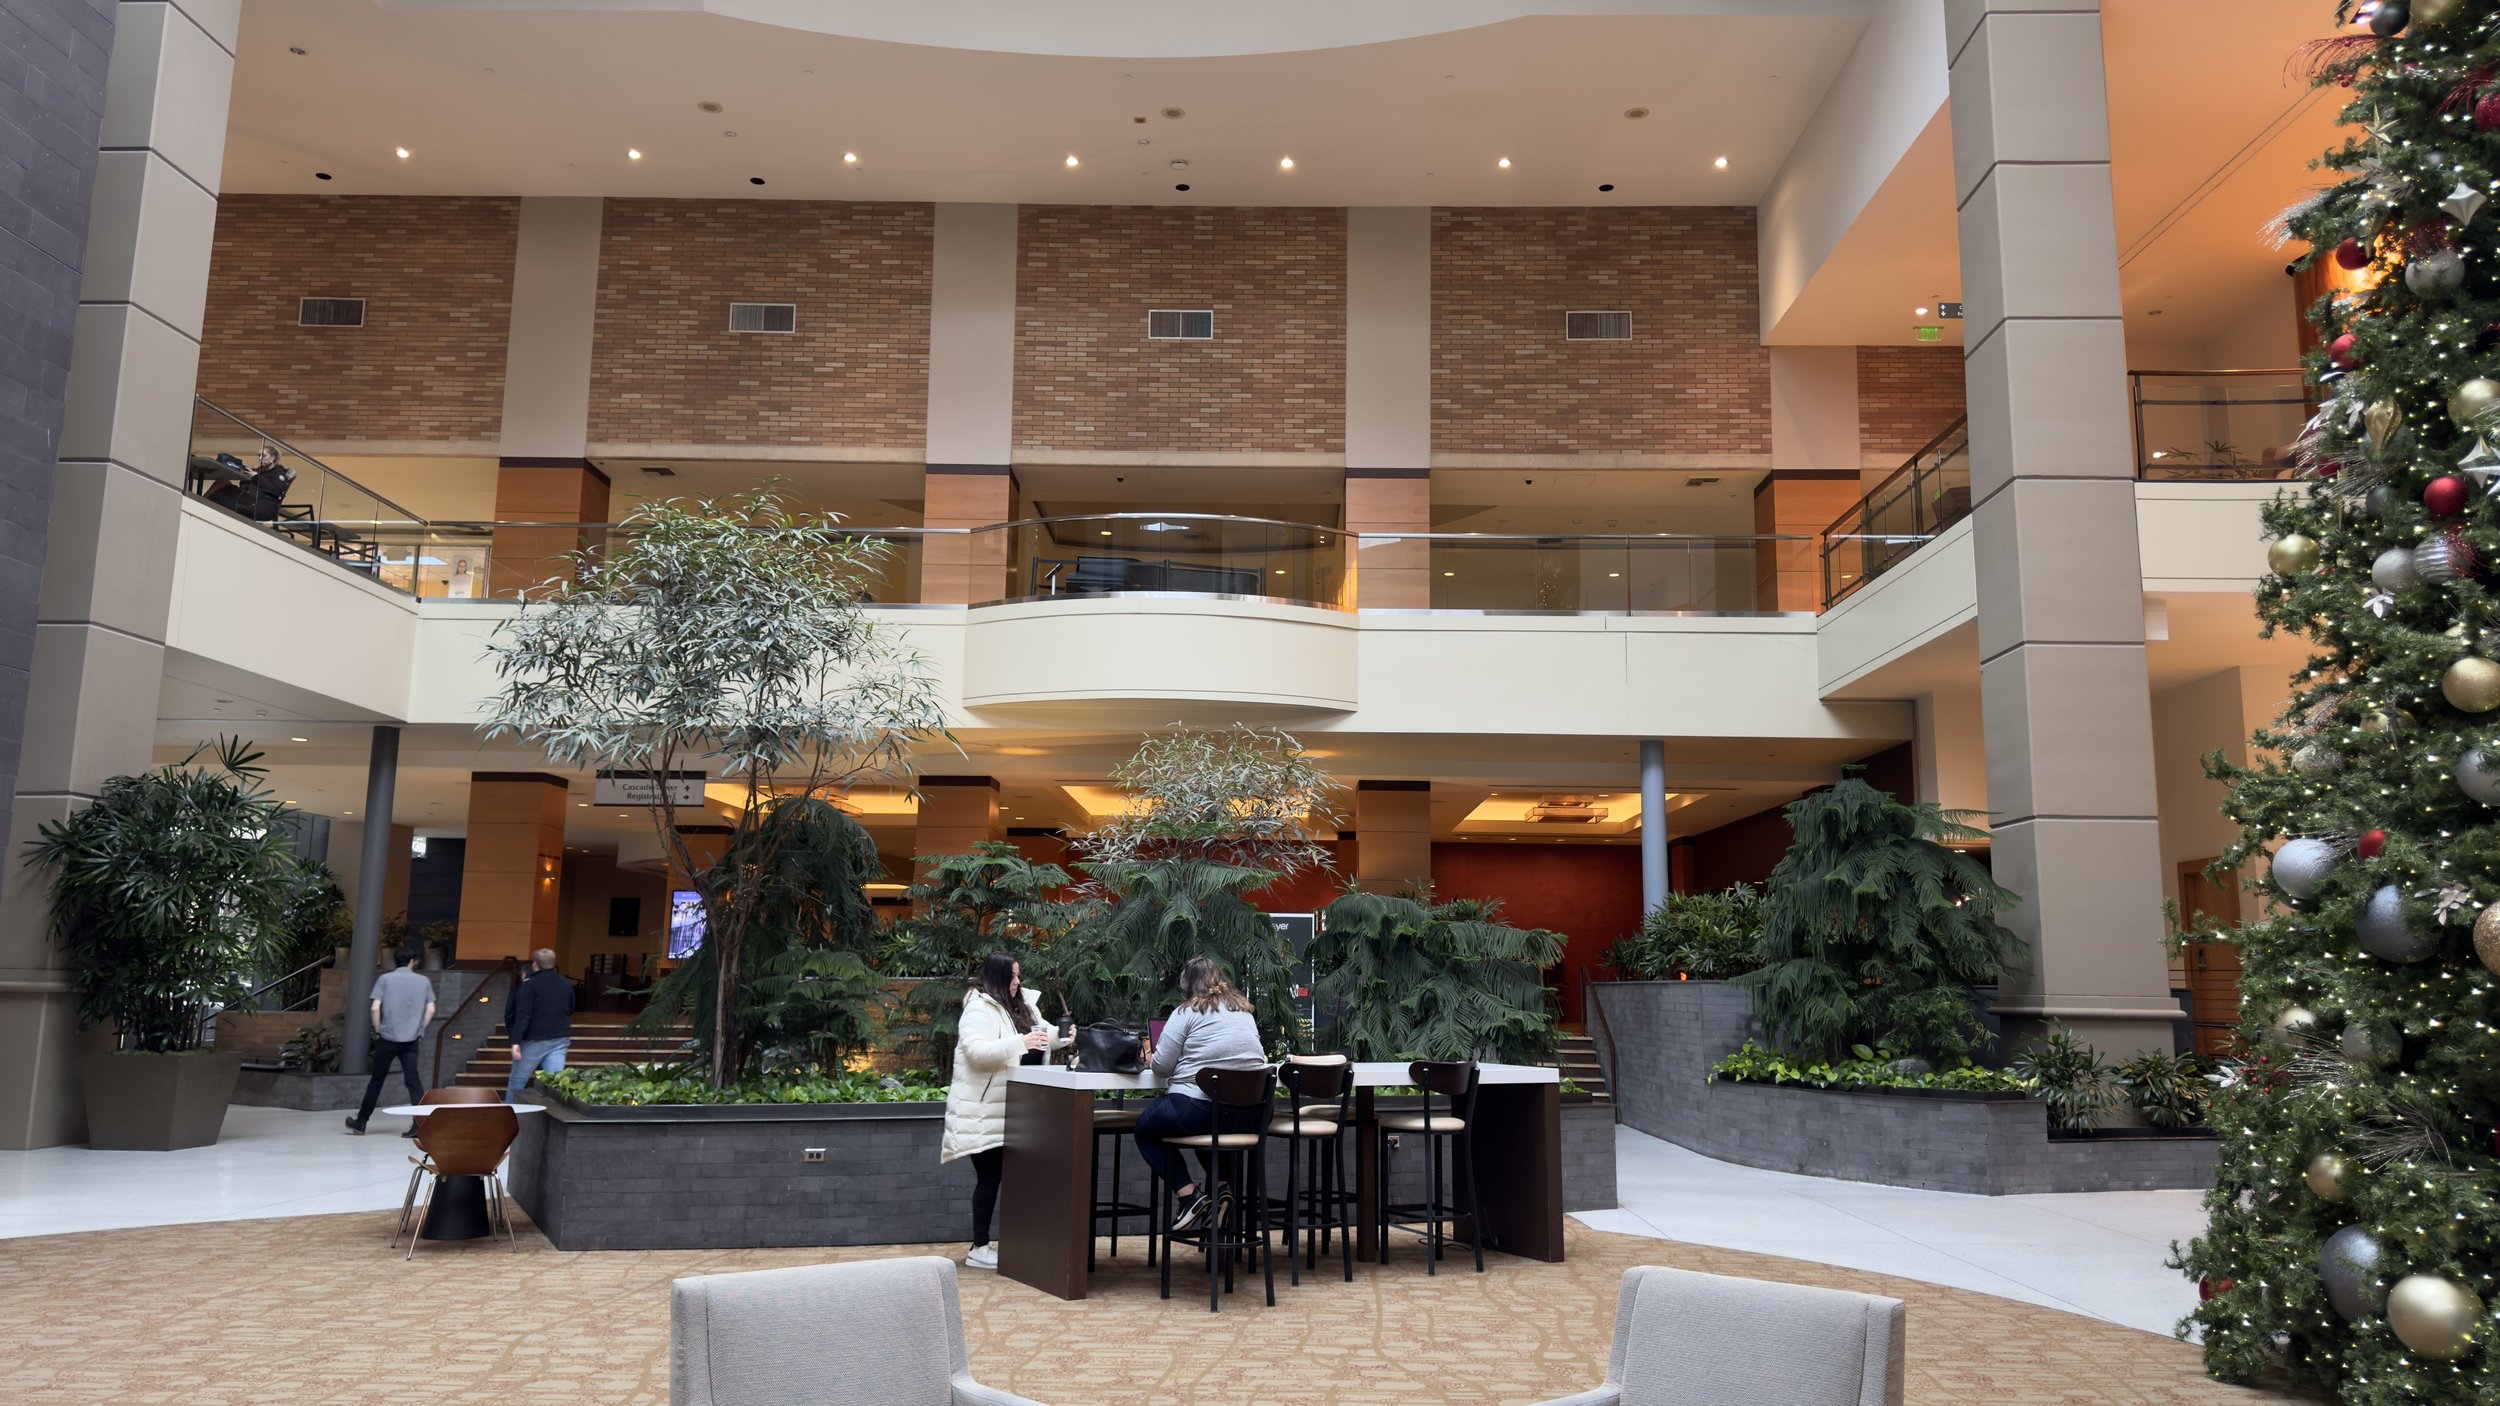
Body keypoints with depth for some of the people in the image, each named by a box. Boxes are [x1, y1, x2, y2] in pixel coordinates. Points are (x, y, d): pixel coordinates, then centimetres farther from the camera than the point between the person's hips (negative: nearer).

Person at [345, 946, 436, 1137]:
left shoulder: (385, 979, 0)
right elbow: (430, 1010, 0)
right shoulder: (424, 981, 5)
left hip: (387, 1038, -1)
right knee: (413, 1080, 0)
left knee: (376, 1080, 11)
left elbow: (375, 1008, -8)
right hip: (411, 1040, 1)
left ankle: (361, 1122, 21)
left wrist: (377, 1030, 4)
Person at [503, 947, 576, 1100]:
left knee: (517, 1080, 10)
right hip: (561, 1039, 4)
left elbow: (523, 1015, -15)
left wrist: (515, 1041, -17)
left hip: (535, 1040, -4)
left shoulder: (530, 986, -9)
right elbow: (570, 1011, 20)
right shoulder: (566, 985, 8)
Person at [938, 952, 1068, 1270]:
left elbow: (1043, 1032, 22)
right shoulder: (979, 1009, -14)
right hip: (983, 1110, -8)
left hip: (1006, 1109, 8)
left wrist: (1061, 1036, -1)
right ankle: (979, 1248, 1)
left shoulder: (1021, 1005, 14)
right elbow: (976, 1051, -26)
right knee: (989, 1177, -6)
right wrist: (1020, 1043, -34)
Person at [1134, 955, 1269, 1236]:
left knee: (1145, 1129, 21)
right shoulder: (1244, 1010, 13)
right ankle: (1218, 1187, 15)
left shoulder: (1187, 1012, -4)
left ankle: (1189, 1194, 4)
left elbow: (1161, 1066, -4)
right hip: (1251, 1116, 6)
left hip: (1199, 1108, -6)